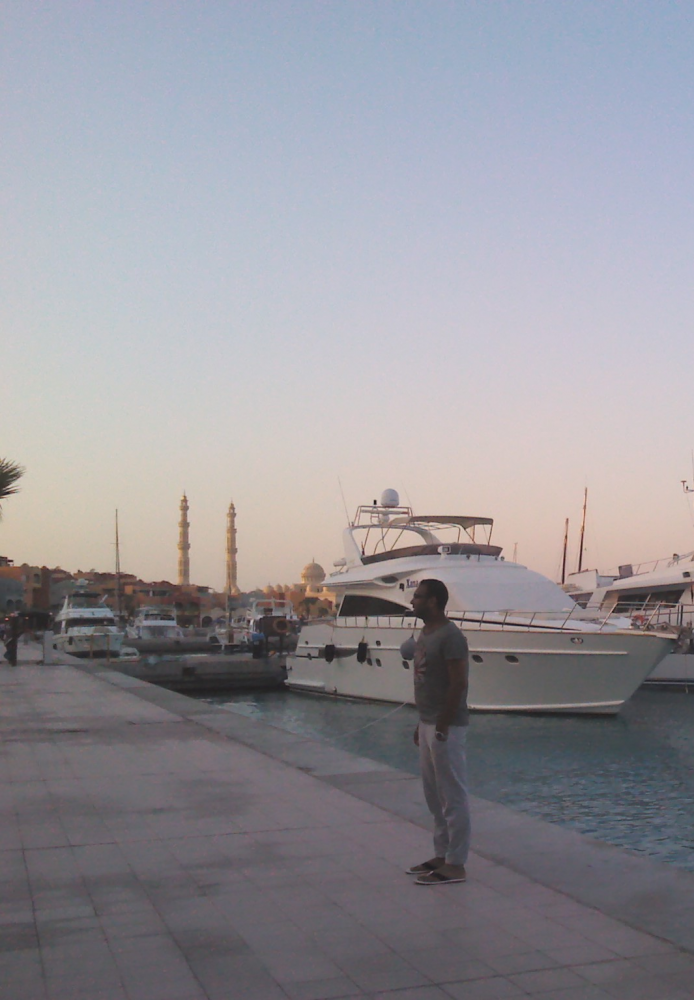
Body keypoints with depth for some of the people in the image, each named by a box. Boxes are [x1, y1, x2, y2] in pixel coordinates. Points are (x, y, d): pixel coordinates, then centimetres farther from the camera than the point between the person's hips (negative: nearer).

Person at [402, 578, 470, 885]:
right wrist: (421, 724, 18)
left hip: (446, 727, -10)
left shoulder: (450, 636, -16)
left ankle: (455, 865, 5)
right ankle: (442, 855, 26)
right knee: (435, 796, 16)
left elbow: (458, 683, -20)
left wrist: (442, 727, -20)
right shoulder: (424, 634, 13)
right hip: (428, 724, 10)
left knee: (453, 797, -2)